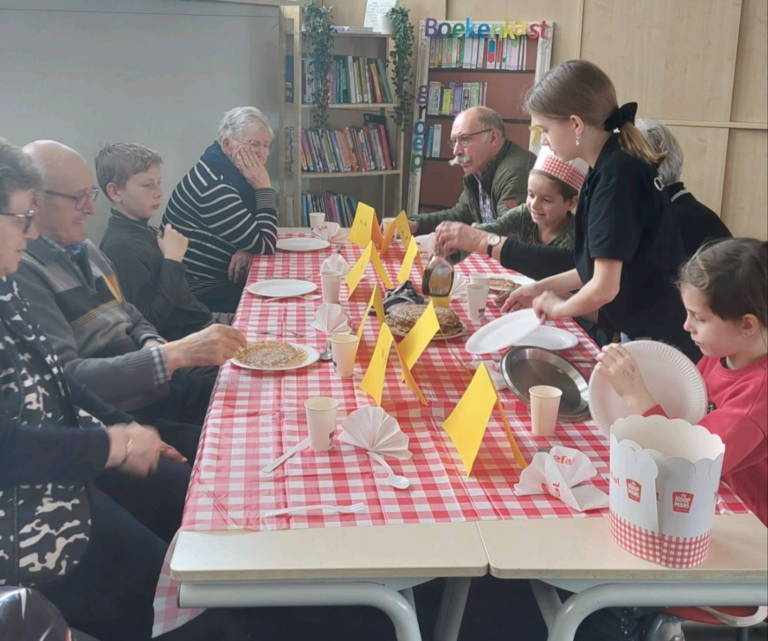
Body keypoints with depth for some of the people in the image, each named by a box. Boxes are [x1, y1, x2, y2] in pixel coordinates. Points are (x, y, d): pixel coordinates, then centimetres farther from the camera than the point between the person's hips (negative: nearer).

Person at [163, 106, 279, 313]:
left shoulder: (233, 174, 5)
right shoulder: (214, 186, -23)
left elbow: (255, 236, 8)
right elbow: (265, 244, -21)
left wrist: (247, 249, -14)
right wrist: (264, 188, -18)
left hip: (220, 281, 8)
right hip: (201, 294, -8)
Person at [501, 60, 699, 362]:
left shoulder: (615, 175, -23)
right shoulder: (614, 165, 5)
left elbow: (605, 287, -23)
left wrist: (557, 307, -5)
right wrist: (543, 287, 13)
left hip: (661, 339, -9)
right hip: (644, 329, 9)